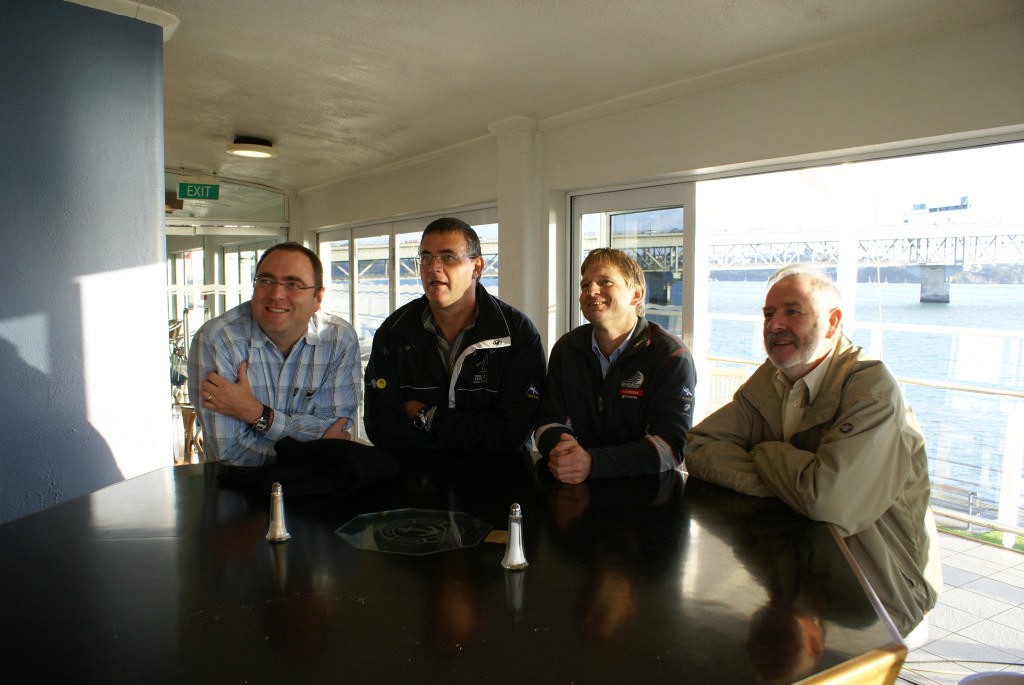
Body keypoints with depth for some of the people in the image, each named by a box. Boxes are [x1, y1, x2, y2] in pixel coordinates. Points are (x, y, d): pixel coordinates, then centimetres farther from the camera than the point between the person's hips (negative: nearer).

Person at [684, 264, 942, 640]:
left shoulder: (872, 388, -21)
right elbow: (699, 447, -7)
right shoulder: (769, 380, 2)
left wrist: (766, 454, -13)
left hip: (878, 591, -6)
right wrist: (783, 482, -21)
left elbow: (828, 498, -33)